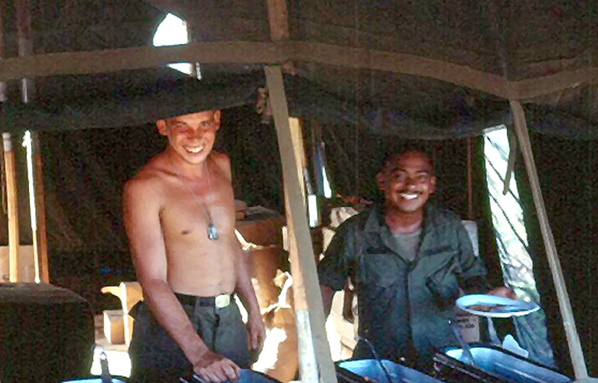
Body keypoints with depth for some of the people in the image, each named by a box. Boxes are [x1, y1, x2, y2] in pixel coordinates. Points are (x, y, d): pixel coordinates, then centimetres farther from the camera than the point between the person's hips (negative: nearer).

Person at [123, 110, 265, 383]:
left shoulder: (221, 166, 6)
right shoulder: (143, 188, -14)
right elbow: (152, 280, -19)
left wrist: (253, 311, 18)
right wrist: (198, 353, -27)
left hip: (229, 321, 6)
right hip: (171, 322, -6)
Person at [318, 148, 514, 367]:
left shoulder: (450, 228, 5)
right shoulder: (355, 232, -1)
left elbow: (471, 275, 19)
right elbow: (326, 282, 11)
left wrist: (485, 295, -3)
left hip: (441, 356, 1)